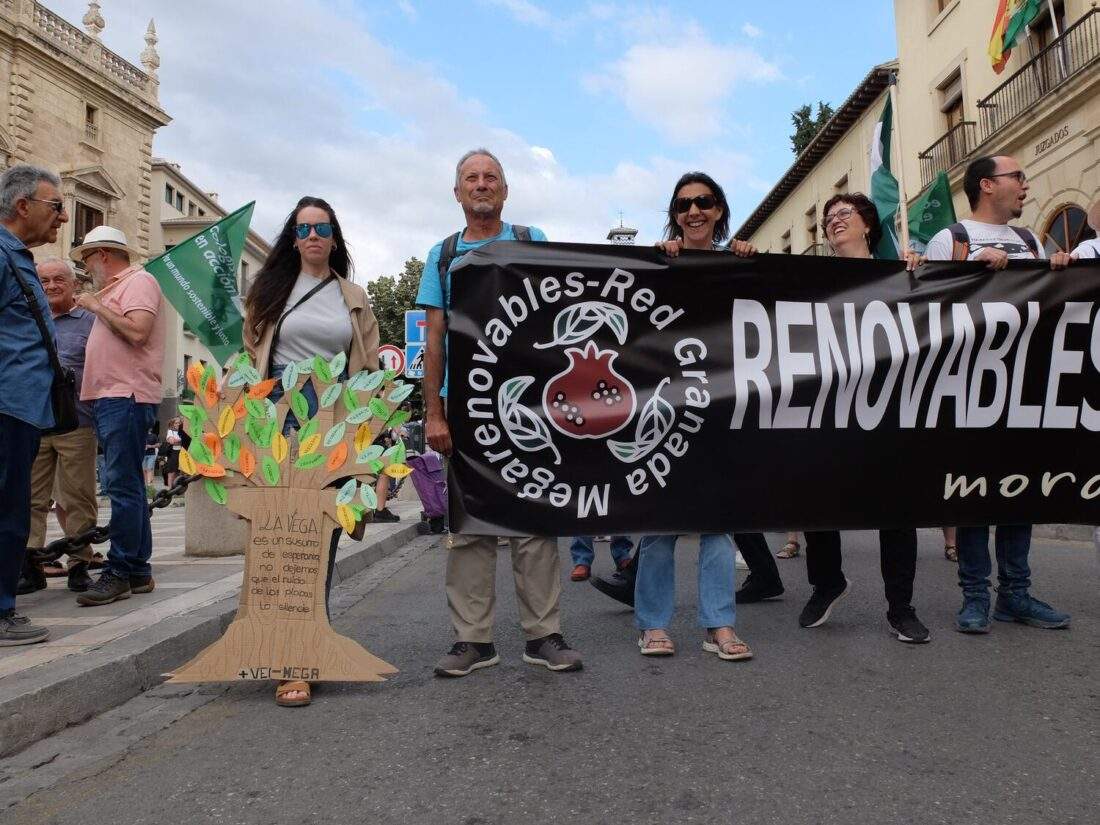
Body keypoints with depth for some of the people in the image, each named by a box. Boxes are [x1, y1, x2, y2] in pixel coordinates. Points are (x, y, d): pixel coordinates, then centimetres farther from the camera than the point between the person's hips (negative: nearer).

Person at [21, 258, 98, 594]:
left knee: (78, 500, -1)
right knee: (31, 499, 3)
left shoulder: (90, 321, 6)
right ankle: (30, 565, 9)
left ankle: (79, 565, 7)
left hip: (77, 424, -4)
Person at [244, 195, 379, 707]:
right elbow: (250, 355, 10)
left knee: (324, 535, 4)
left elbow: (370, 367, 14)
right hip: (283, 414, -2)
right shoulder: (271, 289, 10)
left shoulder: (354, 298, 15)